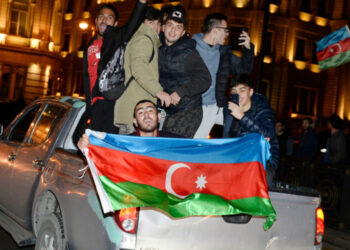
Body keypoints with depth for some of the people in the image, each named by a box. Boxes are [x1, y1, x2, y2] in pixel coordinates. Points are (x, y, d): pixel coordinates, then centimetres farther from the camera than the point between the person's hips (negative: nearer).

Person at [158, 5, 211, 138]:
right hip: (168, 112, 7)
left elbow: (204, 79, -18)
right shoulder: (160, 50, 10)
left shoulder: (188, 52, -11)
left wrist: (180, 92, -23)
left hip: (188, 113, -6)